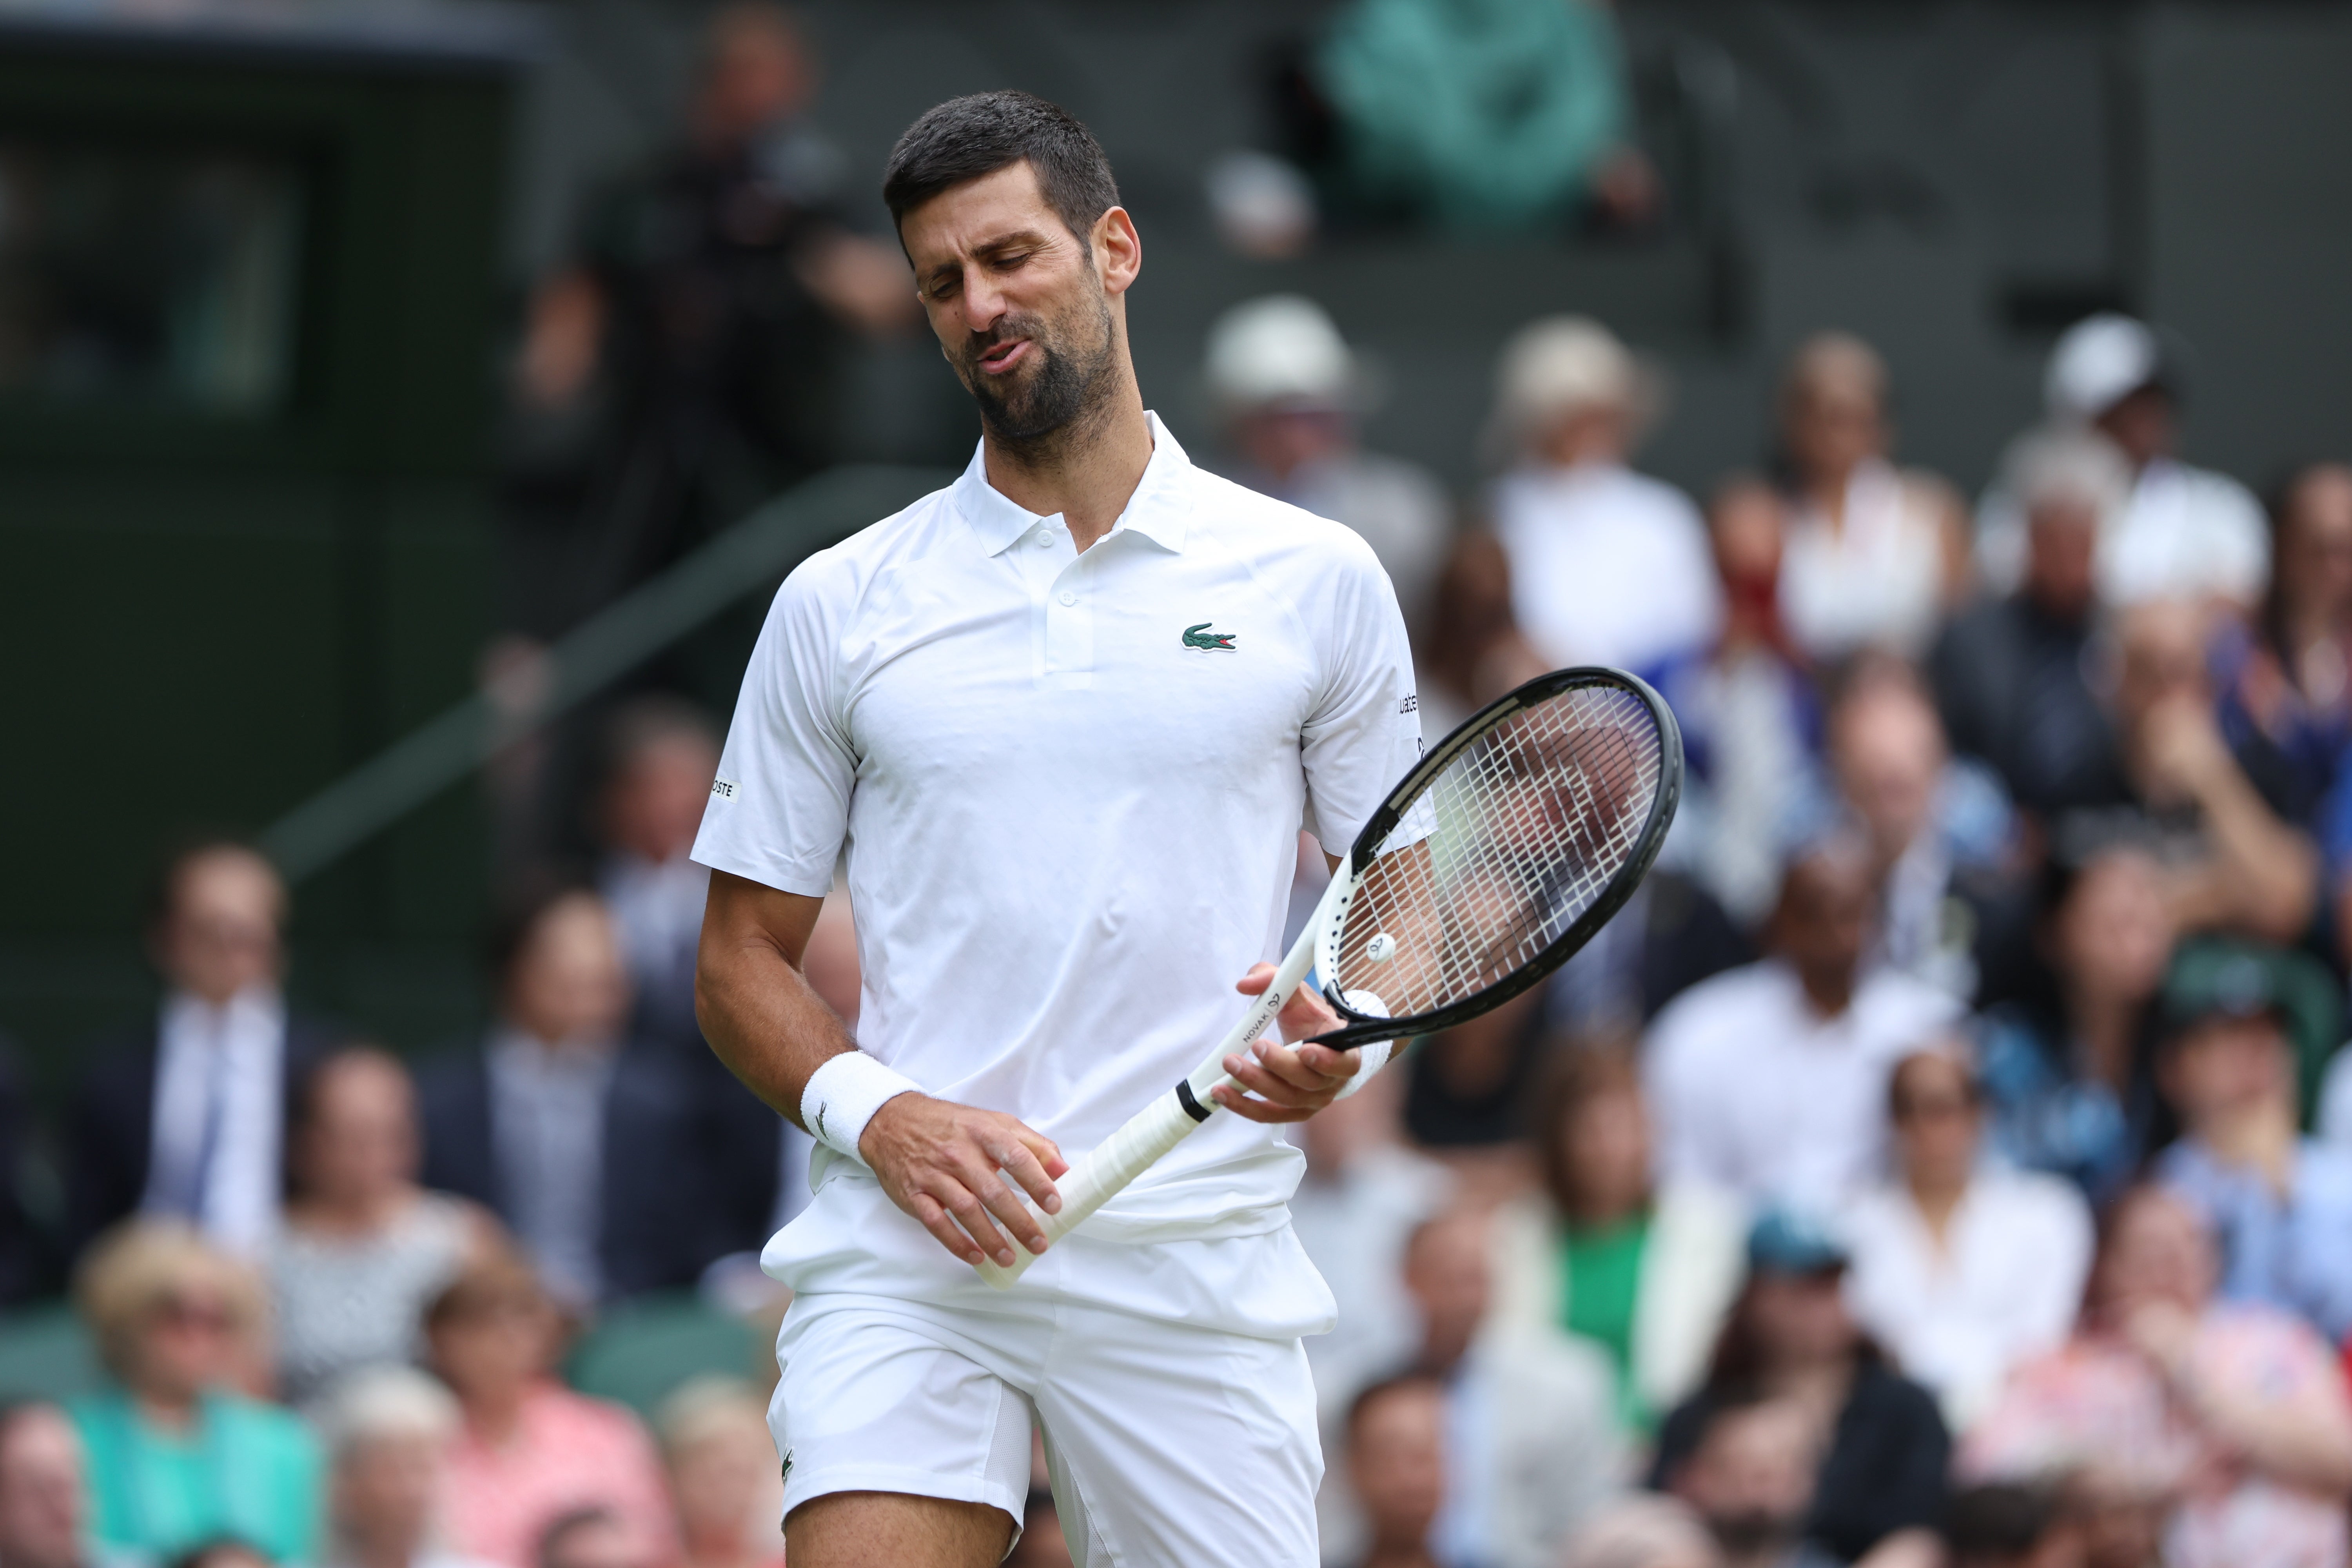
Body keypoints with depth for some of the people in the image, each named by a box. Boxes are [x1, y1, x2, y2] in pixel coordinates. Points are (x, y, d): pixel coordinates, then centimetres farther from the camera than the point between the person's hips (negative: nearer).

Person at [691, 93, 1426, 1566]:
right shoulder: (838, 606, 9)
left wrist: (1341, 1039, -8)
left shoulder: (1317, 581, 9)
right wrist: (878, 1115, -8)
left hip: (1201, 1263, 1)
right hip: (906, 1257, 0)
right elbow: (745, 960, 11)